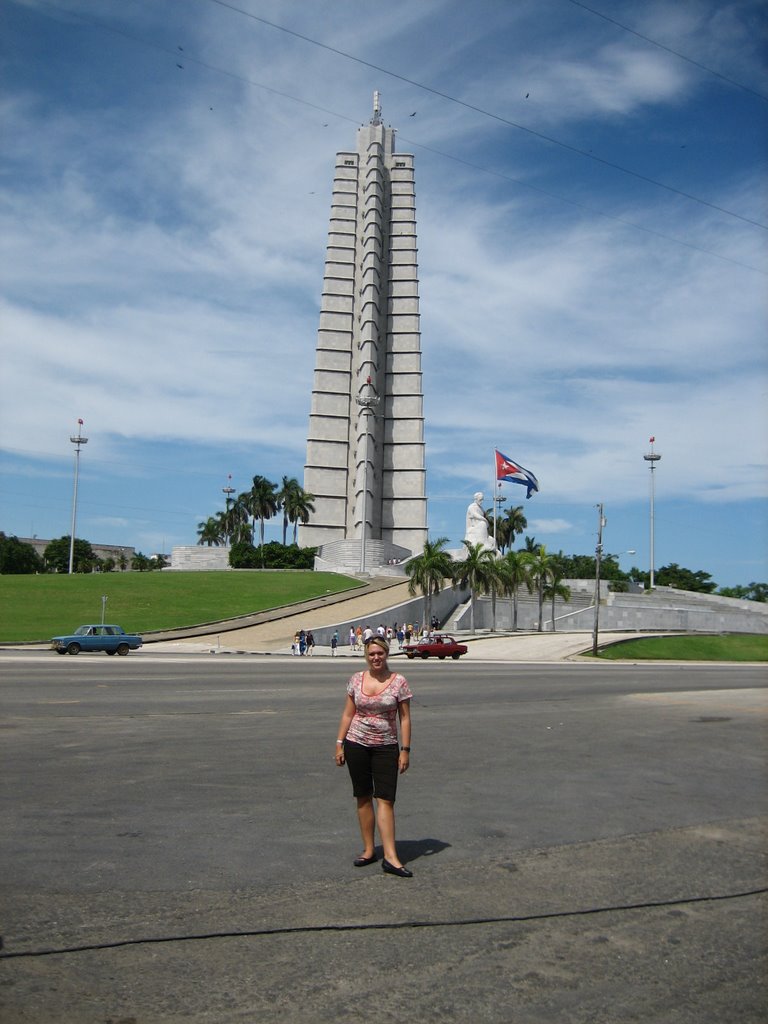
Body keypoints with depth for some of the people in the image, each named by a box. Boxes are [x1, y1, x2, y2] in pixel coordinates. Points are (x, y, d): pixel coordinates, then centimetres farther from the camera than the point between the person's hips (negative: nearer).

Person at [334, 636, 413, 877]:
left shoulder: (399, 681, -4)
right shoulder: (356, 679, 3)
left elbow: (405, 718, -3)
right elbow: (348, 714, 7)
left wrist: (405, 750, -7)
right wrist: (339, 744, 3)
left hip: (386, 747, -2)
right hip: (357, 744, 2)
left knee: (385, 799, -7)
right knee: (363, 798, 8)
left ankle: (390, 857, -7)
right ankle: (368, 850, 18)